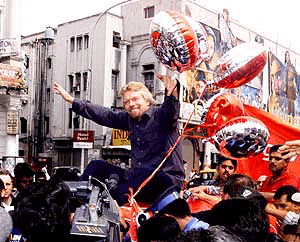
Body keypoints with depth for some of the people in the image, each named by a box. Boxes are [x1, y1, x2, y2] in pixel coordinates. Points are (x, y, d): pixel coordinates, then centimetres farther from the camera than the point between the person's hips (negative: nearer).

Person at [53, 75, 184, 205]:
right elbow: (106, 115, 19)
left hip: (170, 178, -7)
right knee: (97, 167, 4)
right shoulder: (129, 119, 12)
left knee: (143, 172, -40)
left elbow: (171, 109, -30)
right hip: (138, 177, 8)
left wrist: (172, 93, -56)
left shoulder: (161, 115, -8)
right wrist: (72, 100, 22)